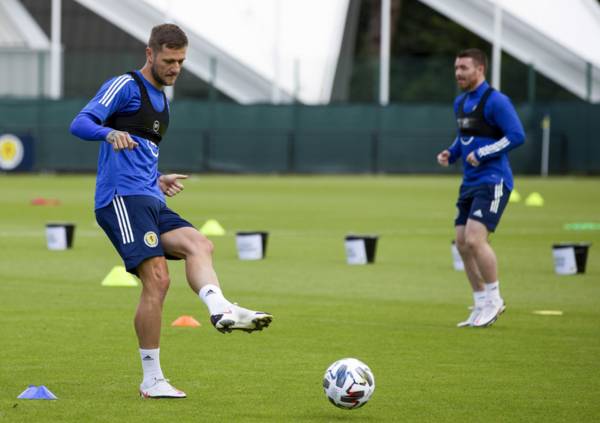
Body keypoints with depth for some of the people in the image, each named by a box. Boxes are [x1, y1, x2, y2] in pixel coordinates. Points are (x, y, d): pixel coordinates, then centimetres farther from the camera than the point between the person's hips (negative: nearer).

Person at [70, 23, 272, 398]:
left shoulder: (161, 100, 27)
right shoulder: (126, 86, 0)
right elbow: (80, 123, -14)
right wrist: (110, 132, -34)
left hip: (150, 202, 8)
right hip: (122, 198, -8)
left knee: (198, 244, -19)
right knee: (157, 279, -18)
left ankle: (221, 310, -44)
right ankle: (152, 381, -18)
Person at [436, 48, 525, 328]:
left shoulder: (495, 101, -12)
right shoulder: (460, 103, 14)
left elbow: (517, 136, -17)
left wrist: (482, 154, -19)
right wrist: (450, 153, 8)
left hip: (493, 182, -9)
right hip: (470, 183, 9)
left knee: (475, 239, -19)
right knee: (462, 244, 6)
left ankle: (494, 299, -4)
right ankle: (482, 305, 16)